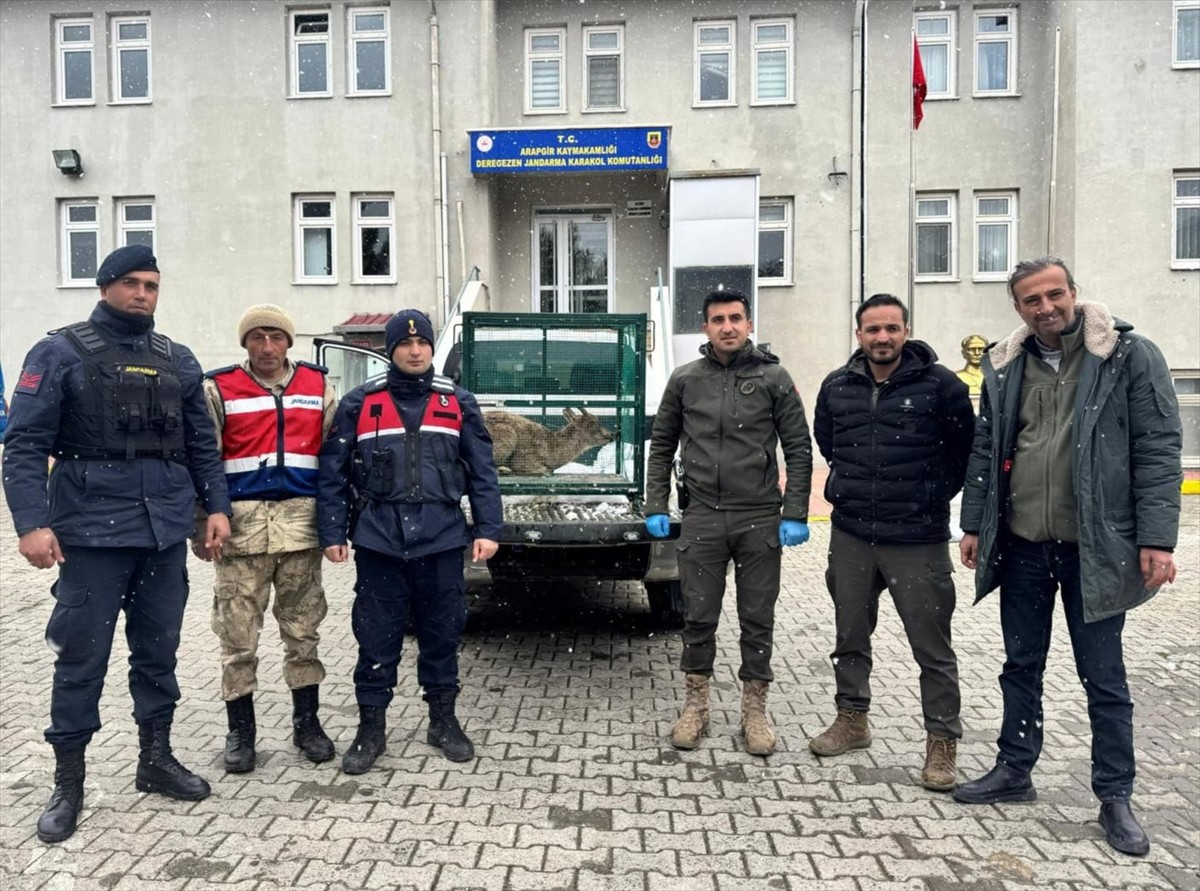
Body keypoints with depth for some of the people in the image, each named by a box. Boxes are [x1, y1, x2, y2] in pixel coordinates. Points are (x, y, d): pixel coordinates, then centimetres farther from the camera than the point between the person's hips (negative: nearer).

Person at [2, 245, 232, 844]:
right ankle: (68, 781, 18)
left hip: (166, 533, 4)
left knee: (158, 651, 13)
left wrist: (216, 507, 5)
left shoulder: (176, 360, 12)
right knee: (82, 658, 3)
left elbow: (202, 444, 14)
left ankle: (156, 758, 28)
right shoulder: (61, 354, -1)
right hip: (92, 533, -4)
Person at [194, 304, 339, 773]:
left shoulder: (317, 385, 9)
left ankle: (306, 723, 22)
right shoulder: (219, 388, 3)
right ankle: (240, 731, 18)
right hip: (242, 523, -1)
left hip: (301, 522, 2)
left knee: (303, 629, 9)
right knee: (238, 634, 3)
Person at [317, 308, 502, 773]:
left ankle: (443, 721, 27)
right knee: (376, 636, 5)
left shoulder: (458, 403, 7)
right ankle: (371, 728, 20)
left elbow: (482, 472, 7)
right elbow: (333, 473, 5)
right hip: (378, 539, -1)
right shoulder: (359, 403, 4)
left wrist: (487, 530, 0)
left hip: (441, 538, 1)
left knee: (442, 632, 10)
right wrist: (332, 533, 0)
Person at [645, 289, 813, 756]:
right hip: (701, 519, 1)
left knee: (757, 620, 8)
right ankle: (696, 706, 25)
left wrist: (794, 515, -6)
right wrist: (656, 507, 5)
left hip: (759, 519, -1)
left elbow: (798, 450, 1)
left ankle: (755, 710, 24)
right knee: (698, 617, 8)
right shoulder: (685, 380, 5)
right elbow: (661, 446, 11)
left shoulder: (774, 379, 1)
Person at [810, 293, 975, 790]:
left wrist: (932, 497, 4)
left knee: (932, 646, 3)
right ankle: (852, 720, 33)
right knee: (851, 636, 16)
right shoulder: (837, 387, 4)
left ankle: (942, 741, 18)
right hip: (851, 534, 4)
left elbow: (966, 450, 1)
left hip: (918, 539, -4)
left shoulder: (939, 385, -8)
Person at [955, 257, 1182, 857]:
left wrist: (1156, 539, -14)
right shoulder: (1004, 367, 5)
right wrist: (975, 524, 8)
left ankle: (1115, 796, 24)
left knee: (1103, 676, 8)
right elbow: (985, 450, 10)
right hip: (1021, 544, 4)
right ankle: (1014, 772, 31)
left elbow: (1159, 449, -9)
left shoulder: (1131, 356, -6)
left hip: (1093, 546, -4)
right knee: (1021, 664, 15)